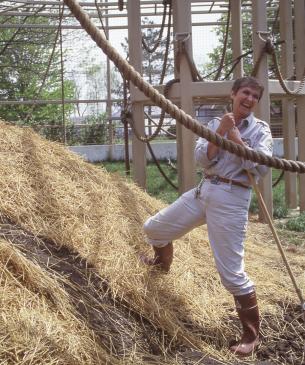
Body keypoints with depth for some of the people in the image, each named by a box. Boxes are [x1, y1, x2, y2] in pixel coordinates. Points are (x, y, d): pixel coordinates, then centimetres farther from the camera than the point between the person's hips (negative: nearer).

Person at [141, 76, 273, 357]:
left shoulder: (260, 130, -2)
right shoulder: (215, 124, 9)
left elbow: (262, 168, -17)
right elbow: (202, 159, -3)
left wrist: (235, 137, -17)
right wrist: (220, 132, -15)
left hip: (232, 200, -5)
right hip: (204, 191, 6)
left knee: (232, 272, -9)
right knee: (154, 228, 18)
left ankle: (251, 335, 7)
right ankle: (163, 262, 53)